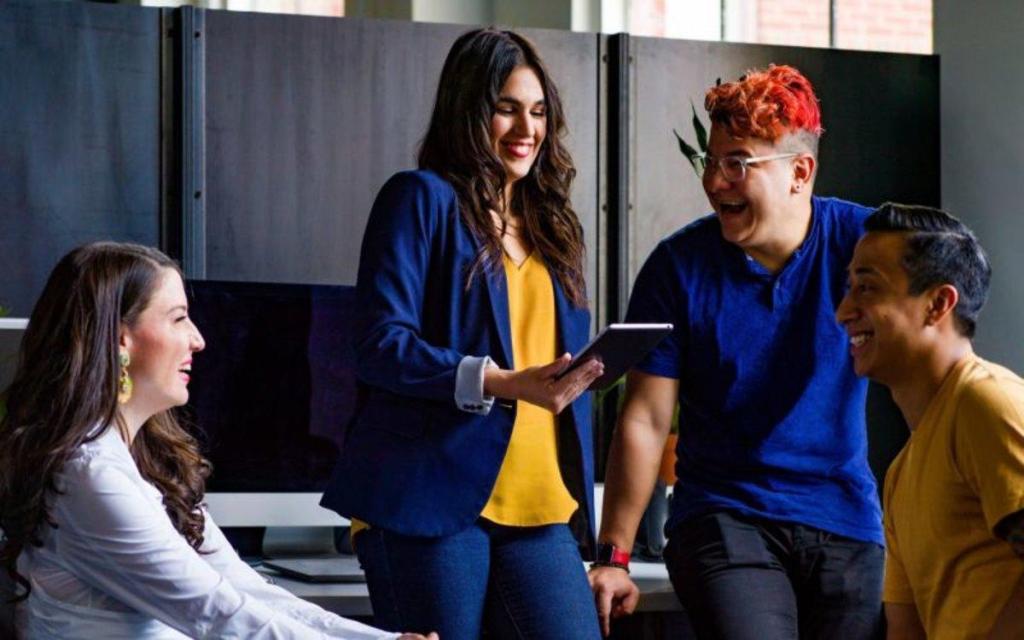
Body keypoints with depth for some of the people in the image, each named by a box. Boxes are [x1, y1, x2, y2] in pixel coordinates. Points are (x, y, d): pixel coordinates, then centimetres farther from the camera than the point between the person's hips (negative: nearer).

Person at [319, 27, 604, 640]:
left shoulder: (550, 223, 21)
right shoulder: (422, 200, 1)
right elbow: (382, 346, -10)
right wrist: (504, 383, -20)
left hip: (538, 512, 6)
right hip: (431, 499, -5)